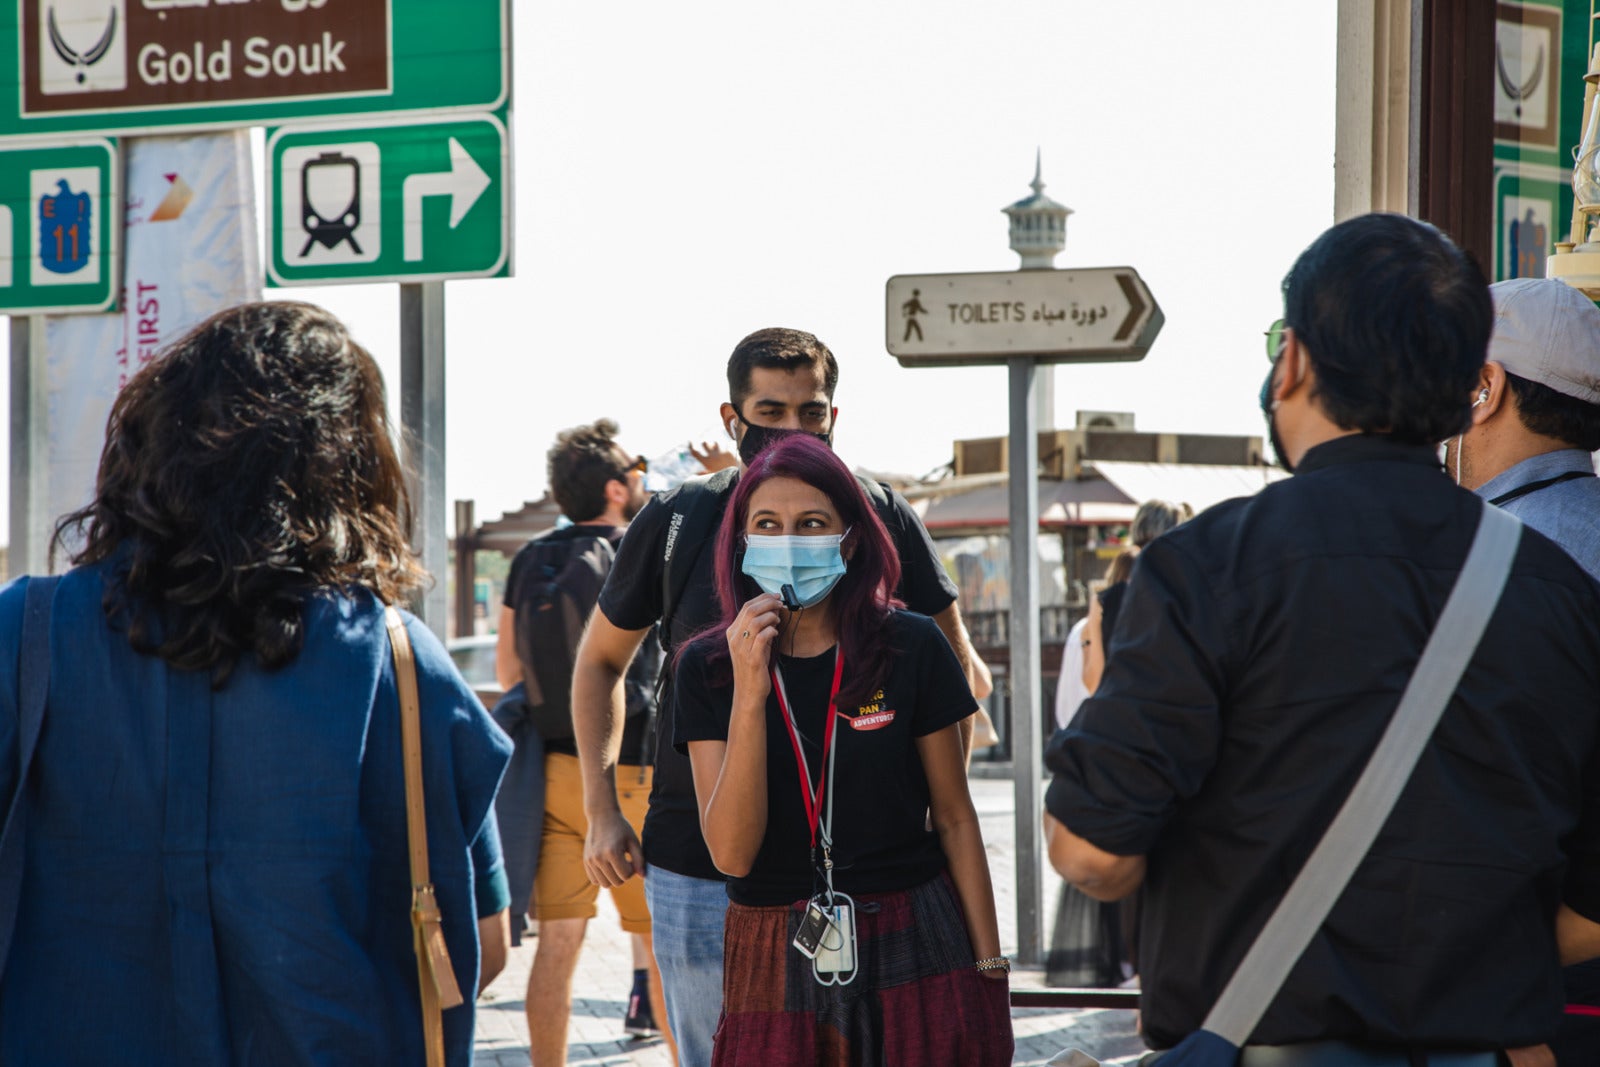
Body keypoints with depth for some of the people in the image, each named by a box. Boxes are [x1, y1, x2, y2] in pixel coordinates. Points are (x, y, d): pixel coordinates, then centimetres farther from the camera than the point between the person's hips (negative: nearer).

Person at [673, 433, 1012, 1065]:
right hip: (776, 965, 1)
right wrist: (749, 693, -20)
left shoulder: (911, 649, -4)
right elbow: (731, 852, -12)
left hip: (914, 945, 0)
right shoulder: (706, 668, -2)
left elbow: (955, 819, 3)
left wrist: (990, 966, 1)